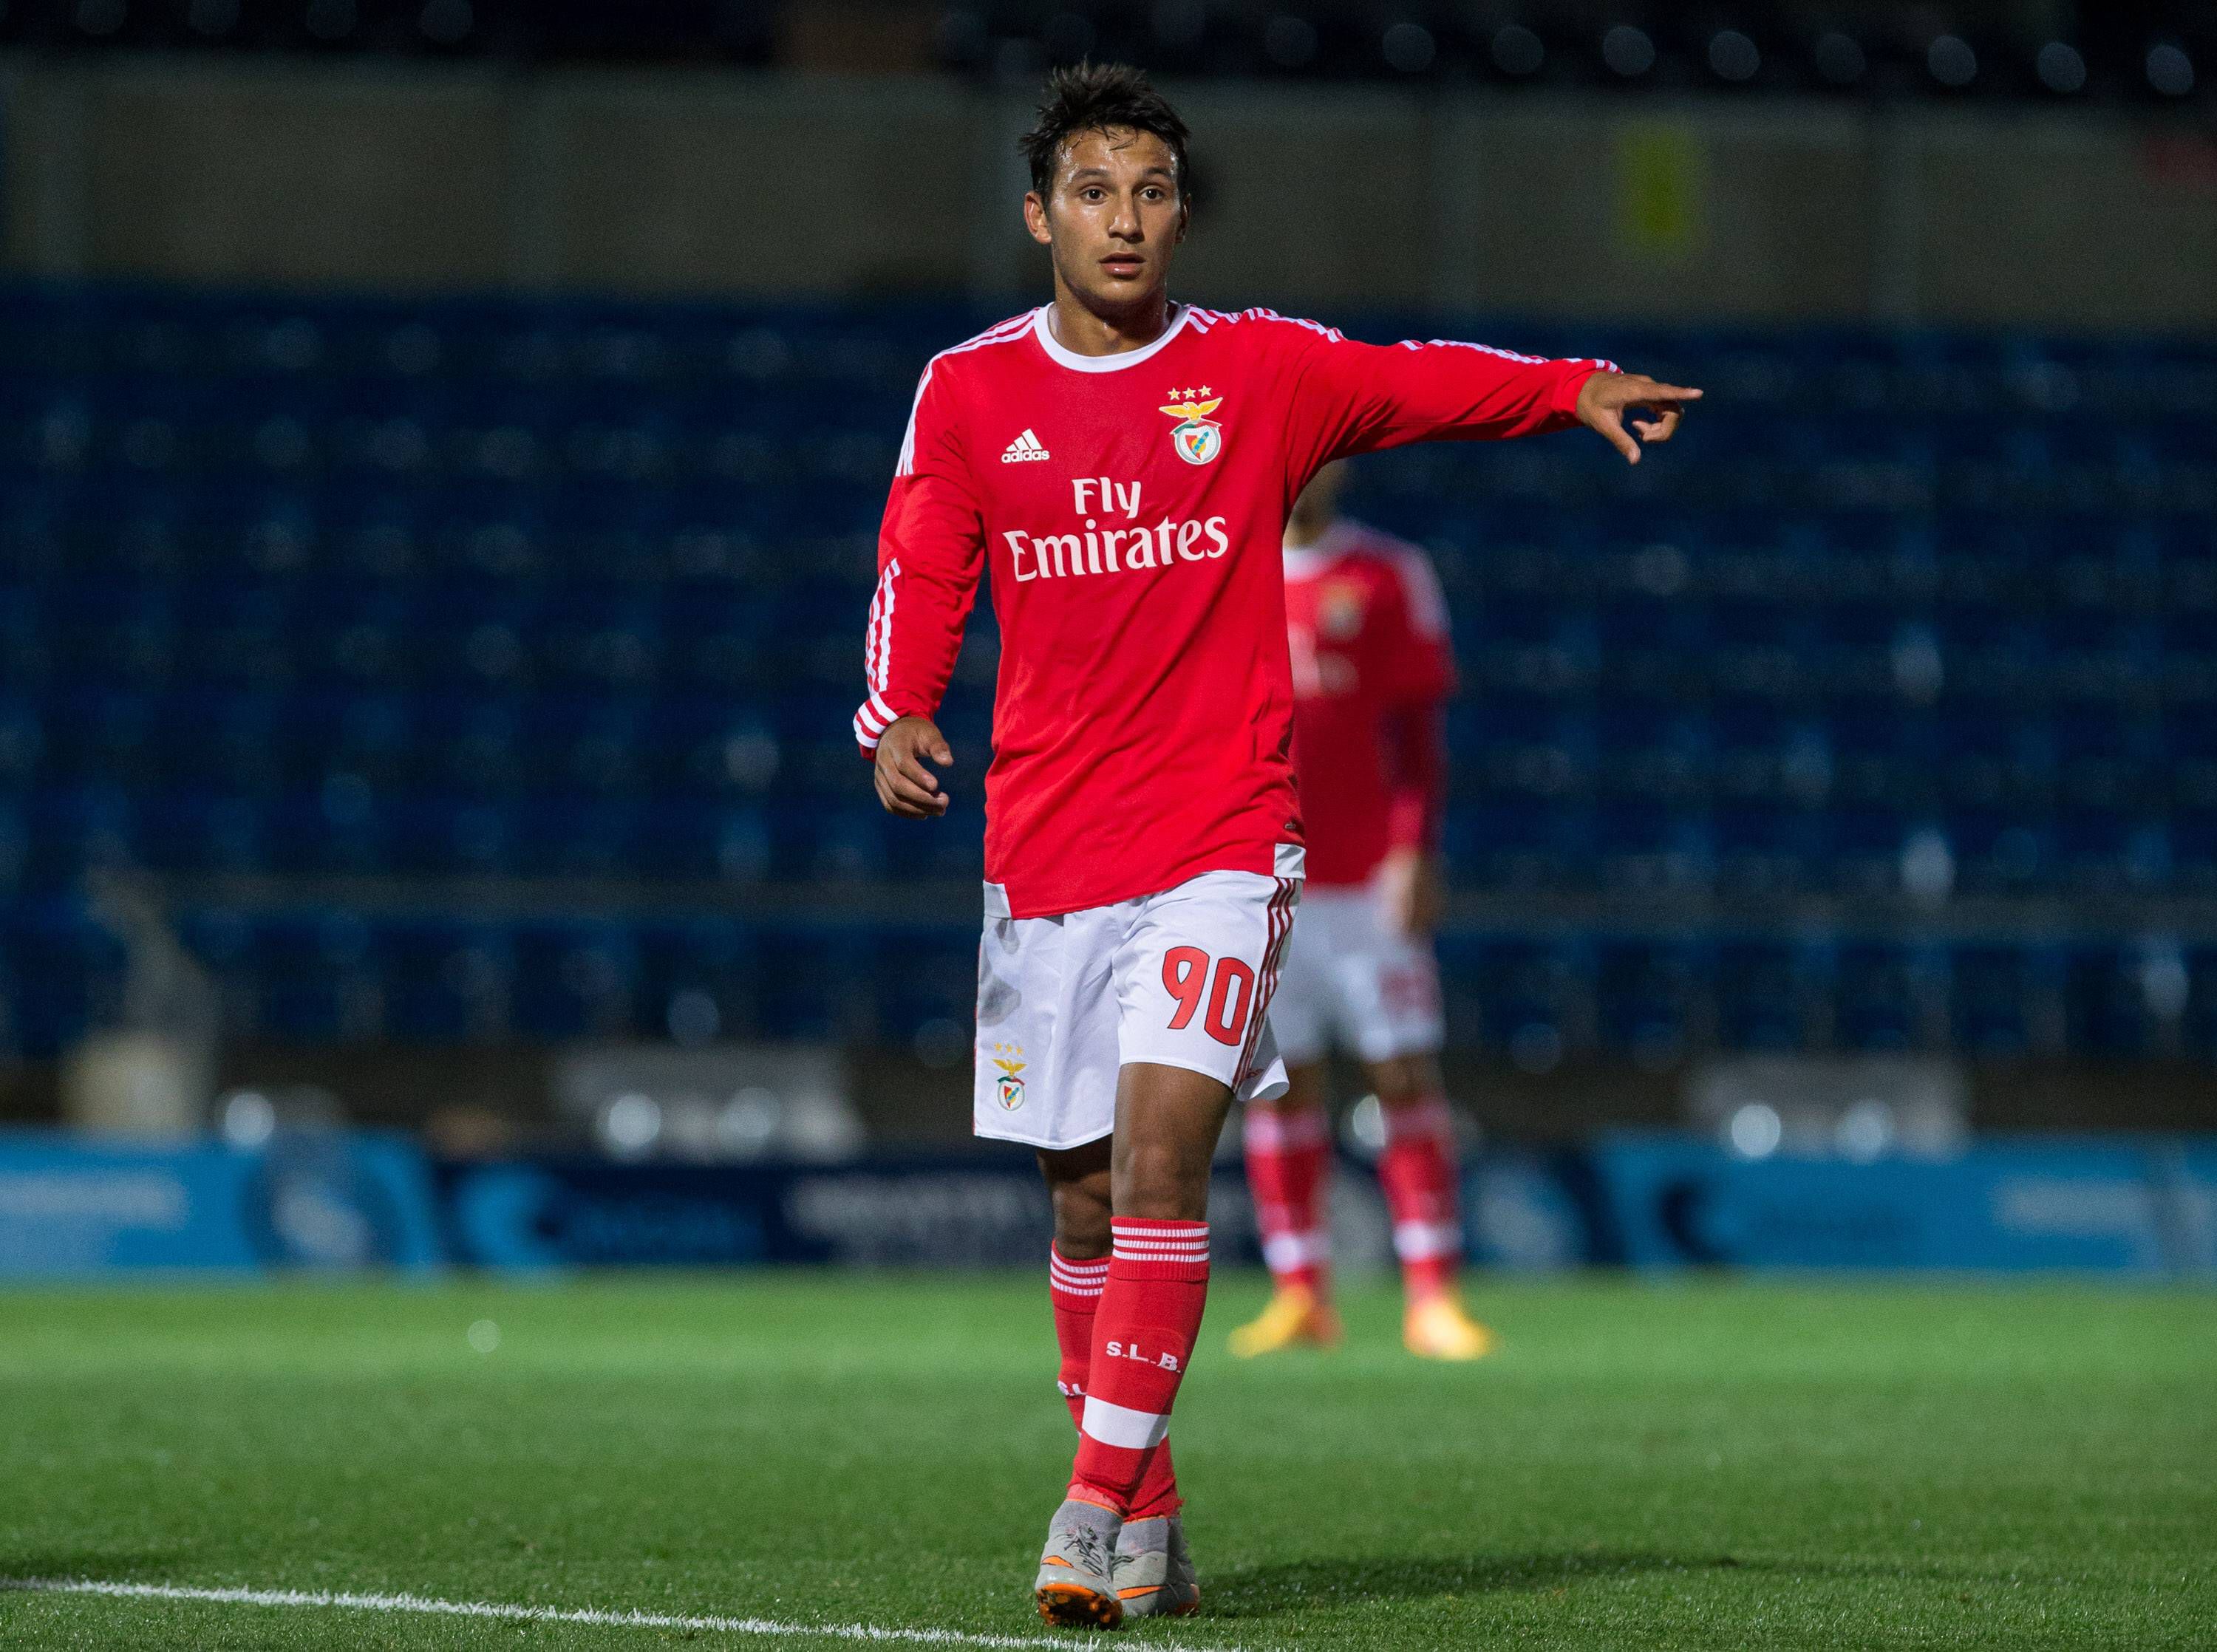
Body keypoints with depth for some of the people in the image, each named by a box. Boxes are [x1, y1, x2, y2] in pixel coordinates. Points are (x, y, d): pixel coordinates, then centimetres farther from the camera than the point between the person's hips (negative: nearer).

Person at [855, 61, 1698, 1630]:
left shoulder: (1261, 369, 1)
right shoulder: (970, 394, 4)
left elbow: (1421, 380, 10)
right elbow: (920, 581, 7)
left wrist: (1577, 388, -6)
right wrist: (899, 722, -11)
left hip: (1220, 840, -2)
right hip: (1045, 846, 2)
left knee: (1160, 1140, -20)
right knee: (1086, 1195, 7)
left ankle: (1105, 1501, -18)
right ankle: (1147, 1525, 20)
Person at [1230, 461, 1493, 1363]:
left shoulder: (1387, 577, 3)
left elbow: (1416, 731, 2)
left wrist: (1416, 853, -8)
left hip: (1366, 878, -2)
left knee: (1406, 1075, -5)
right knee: (1277, 1084, 2)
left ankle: (1432, 1295, -4)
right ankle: (1299, 1294, 7)